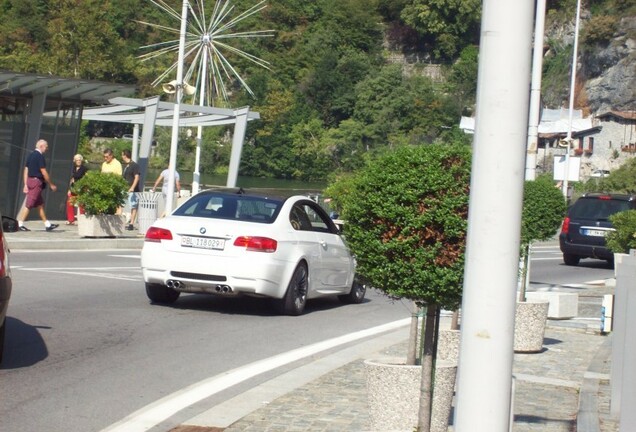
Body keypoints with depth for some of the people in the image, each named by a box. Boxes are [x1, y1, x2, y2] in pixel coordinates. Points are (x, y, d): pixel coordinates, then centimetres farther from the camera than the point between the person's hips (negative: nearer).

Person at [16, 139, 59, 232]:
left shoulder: (31, 155, 13)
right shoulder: (40, 156, -13)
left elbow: (26, 170, 12)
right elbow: (44, 172, -14)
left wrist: (25, 185, 13)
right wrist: (51, 185, -6)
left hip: (30, 180, 9)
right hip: (37, 181, -9)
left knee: (40, 204, 13)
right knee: (29, 204, -5)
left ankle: (47, 225, 19)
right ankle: (20, 224, -3)